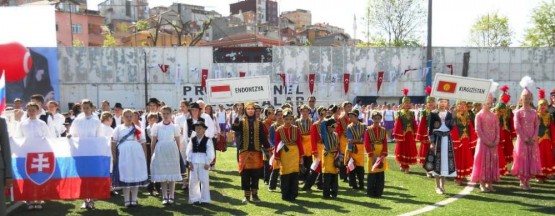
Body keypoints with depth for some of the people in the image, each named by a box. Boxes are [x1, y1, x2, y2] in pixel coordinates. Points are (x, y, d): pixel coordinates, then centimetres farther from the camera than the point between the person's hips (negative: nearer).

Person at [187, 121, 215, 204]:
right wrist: (190, 162, -2)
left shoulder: (208, 140, -4)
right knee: (193, 181, 6)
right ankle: (194, 198, 18)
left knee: (204, 181, 0)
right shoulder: (192, 140, 7)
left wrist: (207, 163, -10)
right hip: (194, 162, 3)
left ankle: (204, 199, 9)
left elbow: (210, 153, -6)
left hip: (203, 163, -3)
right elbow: (189, 151, 5)